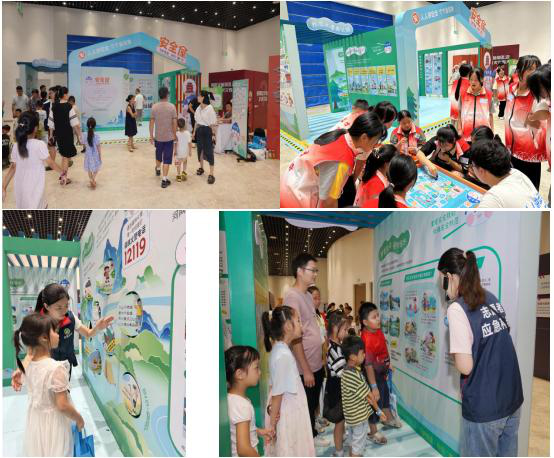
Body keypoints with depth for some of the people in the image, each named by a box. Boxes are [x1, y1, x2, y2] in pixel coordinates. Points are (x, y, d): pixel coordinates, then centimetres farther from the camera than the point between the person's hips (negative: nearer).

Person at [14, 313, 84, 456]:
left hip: (35, 421, 6)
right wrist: (79, 419, -8)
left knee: (39, 452, 22)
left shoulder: (29, 365, -5)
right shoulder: (56, 368, -27)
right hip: (54, 423, -6)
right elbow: (62, 405, -24)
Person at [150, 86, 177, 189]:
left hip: (158, 136, 3)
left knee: (158, 154, 26)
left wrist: (151, 136, 6)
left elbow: (152, 122, -3)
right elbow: (174, 122, -9)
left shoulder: (154, 107, -5)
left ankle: (158, 169, 51)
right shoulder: (172, 106, -10)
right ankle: (164, 180, -1)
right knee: (167, 158, 1)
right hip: (169, 137, -3)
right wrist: (175, 134, 5)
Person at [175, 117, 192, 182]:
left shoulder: (177, 134, -15)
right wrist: (190, 151, 1)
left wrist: (175, 151, 2)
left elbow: (176, 143, -10)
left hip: (178, 152, -1)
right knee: (185, 162, 26)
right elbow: (190, 143, -10)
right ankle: (184, 172, 14)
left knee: (178, 164, 14)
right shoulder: (187, 133, -13)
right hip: (185, 152, 1)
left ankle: (178, 175, 16)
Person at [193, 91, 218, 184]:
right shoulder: (198, 109, 8)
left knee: (209, 151, -7)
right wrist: (194, 131, 15)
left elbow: (213, 123, -13)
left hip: (207, 130, -7)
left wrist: (212, 134, -14)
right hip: (199, 130, 7)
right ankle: (201, 168, 34)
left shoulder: (209, 108, -13)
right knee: (200, 149, 15)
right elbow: (196, 121, 16)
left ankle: (211, 174, -7)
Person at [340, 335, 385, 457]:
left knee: (355, 443, 23)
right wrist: (378, 410, -5)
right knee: (358, 446, 6)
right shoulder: (354, 376, -28)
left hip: (353, 415, 9)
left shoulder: (347, 371, 2)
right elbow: (368, 396, -17)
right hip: (359, 416, -9)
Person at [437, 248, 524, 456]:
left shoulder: (457, 308, -17)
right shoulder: (492, 298, 5)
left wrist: (454, 355, 0)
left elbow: (465, 367, -18)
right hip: (513, 398, 7)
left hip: (484, 408, -6)